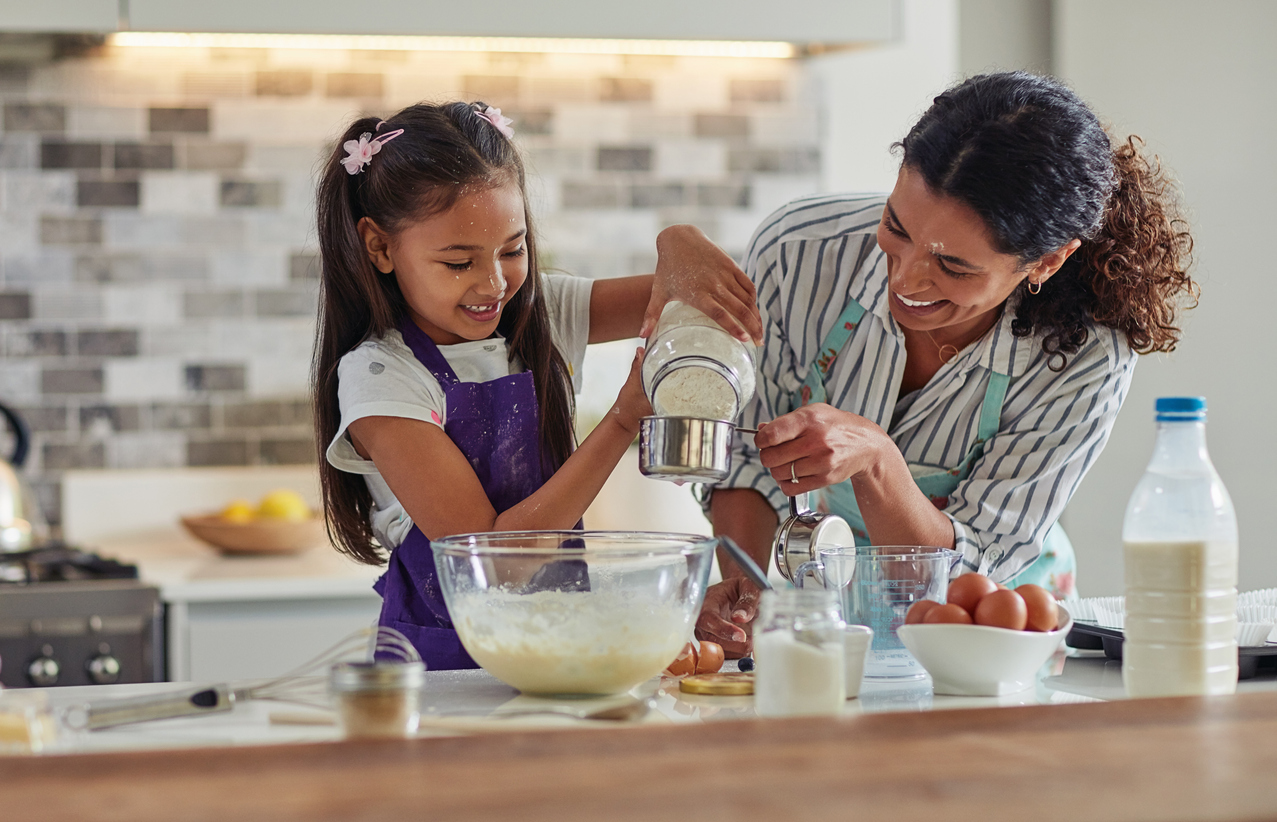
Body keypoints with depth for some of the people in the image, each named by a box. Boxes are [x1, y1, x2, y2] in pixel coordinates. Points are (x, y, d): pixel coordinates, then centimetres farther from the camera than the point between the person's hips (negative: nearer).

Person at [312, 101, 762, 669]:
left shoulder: (540, 313, 6)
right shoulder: (378, 377, -11)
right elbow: (486, 554, -17)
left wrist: (683, 267, -18)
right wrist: (625, 420, -18)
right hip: (444, 661, -6)